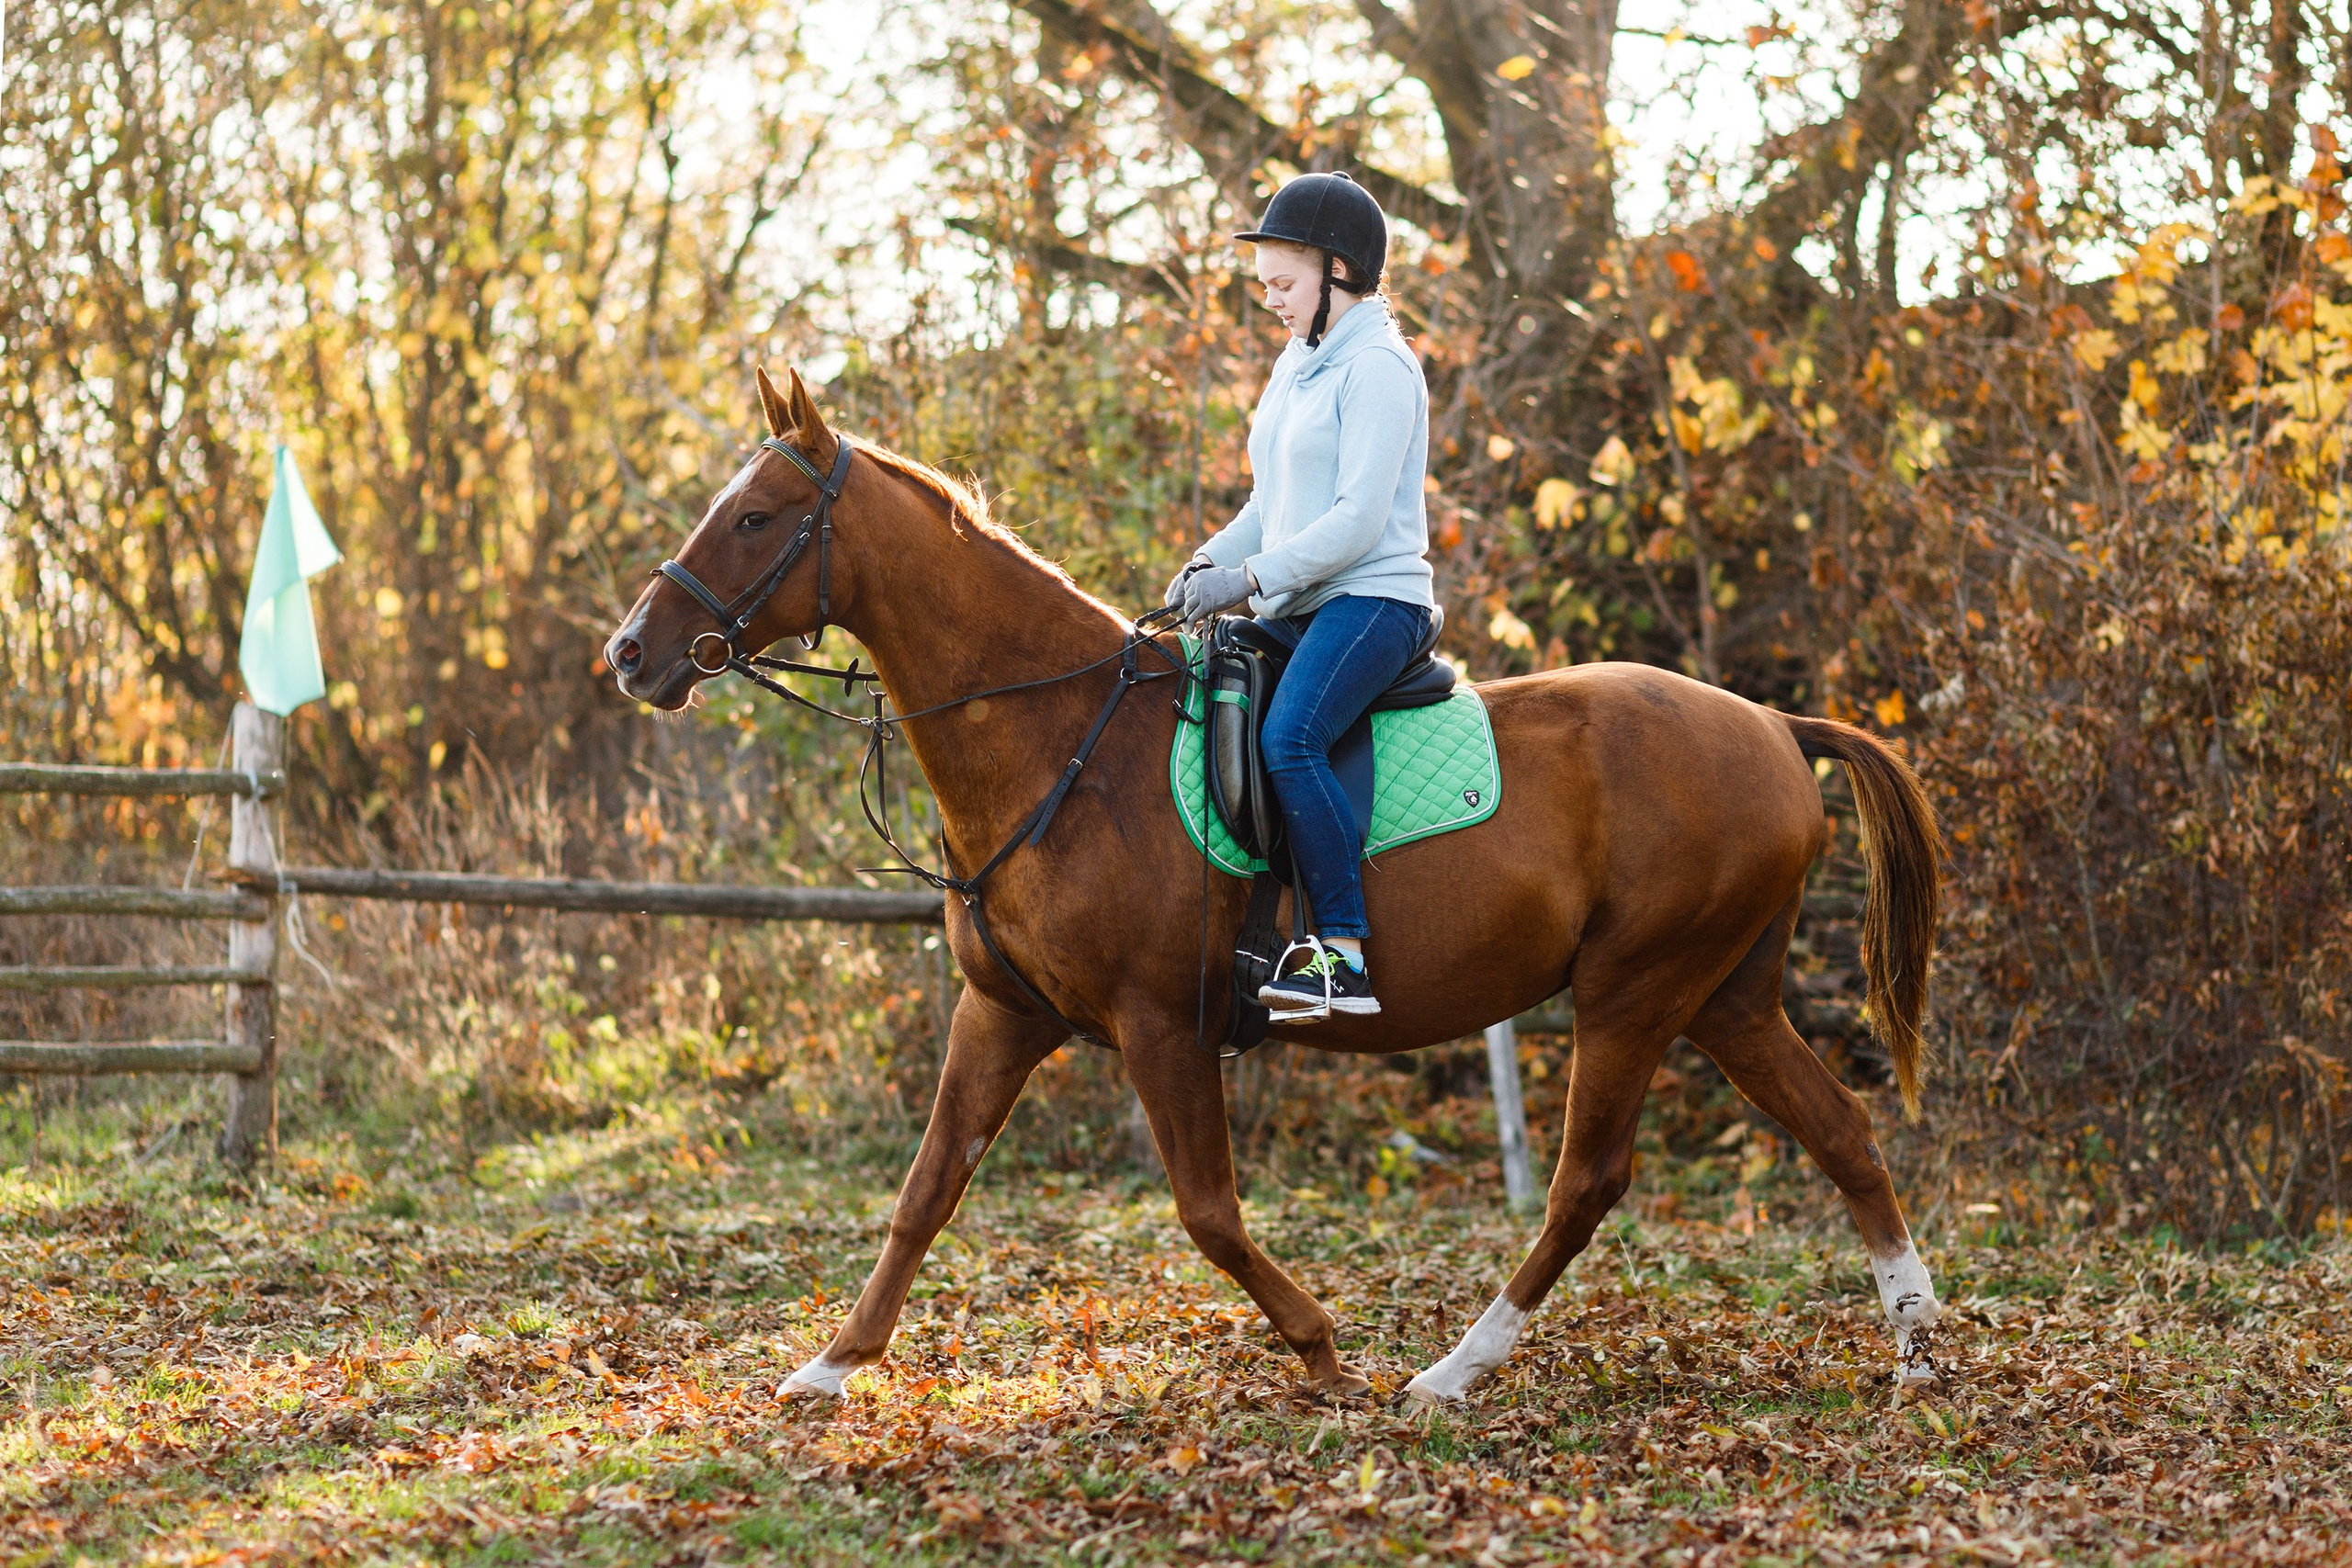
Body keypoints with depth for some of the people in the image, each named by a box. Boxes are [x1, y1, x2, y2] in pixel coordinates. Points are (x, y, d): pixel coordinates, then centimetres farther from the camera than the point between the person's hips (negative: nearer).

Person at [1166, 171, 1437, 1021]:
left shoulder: (1377, 369, -11)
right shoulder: (1298, 363, 19)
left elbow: (1358, 519, -19)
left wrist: (1249, 577, -20)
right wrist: (1209, 562, 6)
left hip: (1373, 599, -10)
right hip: (1297, 608, 10)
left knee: (1288, 738, -31)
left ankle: (1343, 956, -34)